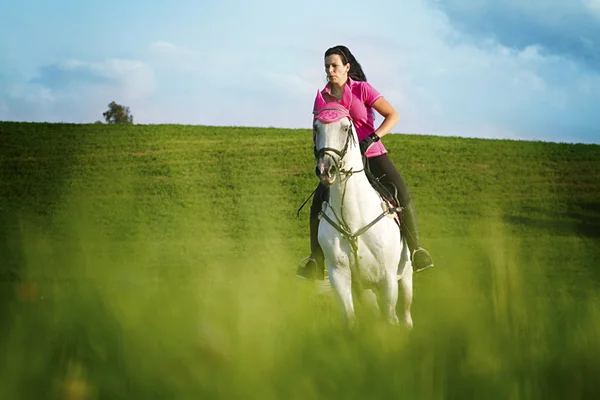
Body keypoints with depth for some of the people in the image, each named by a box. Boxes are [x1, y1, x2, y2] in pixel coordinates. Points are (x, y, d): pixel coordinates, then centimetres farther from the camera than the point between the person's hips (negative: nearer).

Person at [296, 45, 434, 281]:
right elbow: (317, 132, 15)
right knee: (319, 200, -14)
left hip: (372, 155, -3)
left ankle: (415, 248, -7)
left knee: (402, 195, -22)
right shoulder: (323, 97, 6)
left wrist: (372, 138, -23)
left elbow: (393, 116, -11)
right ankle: (316, 260, -6)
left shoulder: (362, 89, -5)